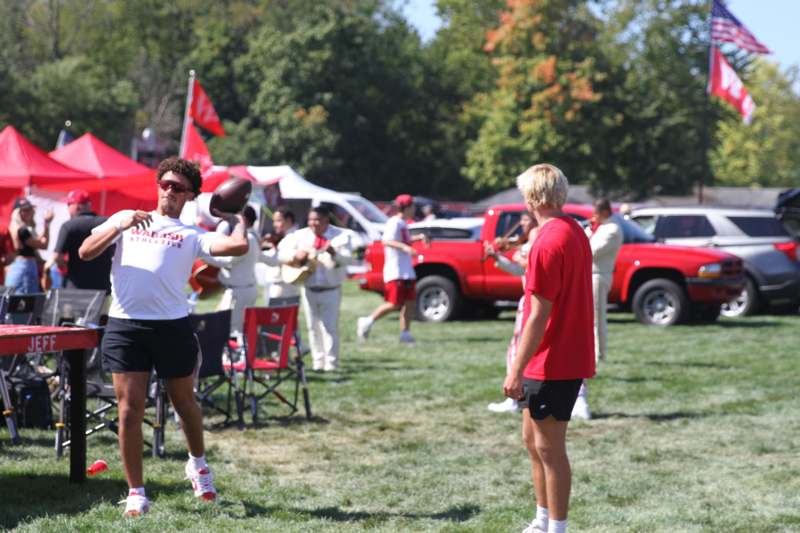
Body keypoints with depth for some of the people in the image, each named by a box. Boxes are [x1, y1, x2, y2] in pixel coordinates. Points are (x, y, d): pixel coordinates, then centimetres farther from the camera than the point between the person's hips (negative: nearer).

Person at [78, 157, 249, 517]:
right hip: (124, 324, 1)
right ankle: (136, 493, 7)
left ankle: (198, 464, 40)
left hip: (172, 325, 0)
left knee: (184, 402, 13)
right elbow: (86, 252, 4)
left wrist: (239, 217, 11)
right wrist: (120, 225, -8)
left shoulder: (191, 235, 9)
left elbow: (238, 247, -8)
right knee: (130, 410, -3)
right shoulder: (125, 218, 15)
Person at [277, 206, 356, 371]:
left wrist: (334, 253, -37)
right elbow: (281, 252, 8)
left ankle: (331, 363, -4)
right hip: (309, 289, 4)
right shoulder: (300, 235, 5)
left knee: (329, 326, -7)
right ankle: (318, 362, 14)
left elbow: (349, 259, -17)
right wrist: (295, 255, -12)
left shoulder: (341, 236, -5)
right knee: (313, 327, 7)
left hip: (331, 290, -4)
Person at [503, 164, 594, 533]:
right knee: (532, 439, 18)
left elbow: (539, 315, -22)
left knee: (548, 448, -2)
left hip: (551, 364, -10)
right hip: (570, 359, 10)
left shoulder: (548, 242, -20)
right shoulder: (575, 232, 9)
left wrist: (517, 371, -19)